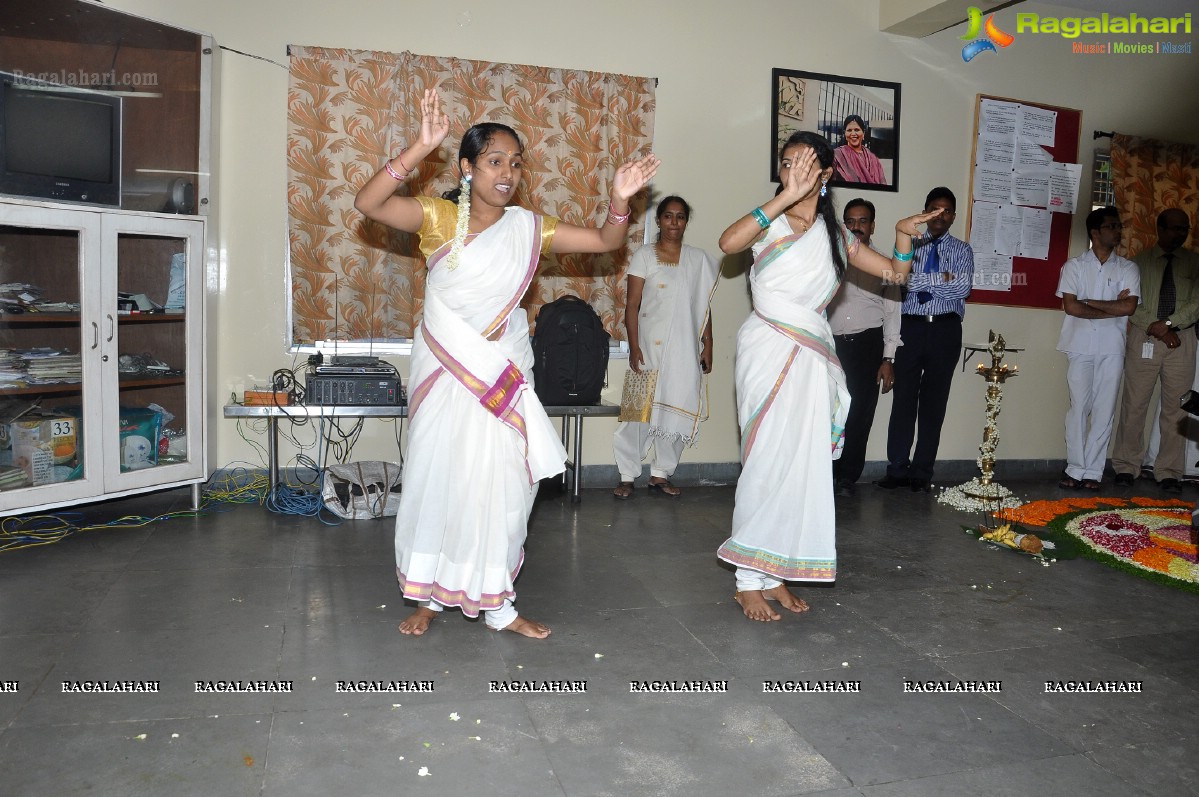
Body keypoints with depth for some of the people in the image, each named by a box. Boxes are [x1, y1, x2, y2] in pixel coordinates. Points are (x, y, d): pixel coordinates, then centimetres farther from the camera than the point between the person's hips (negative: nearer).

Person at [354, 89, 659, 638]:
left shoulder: (528, 227, 1)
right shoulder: (438, 217, -6)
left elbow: (606, 241, 3)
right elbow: (367, 204, -21)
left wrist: (620, 200, -17)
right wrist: (421, 148, -30)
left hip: (502, 375, 2)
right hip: (444, 374, -2)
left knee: (500, 485, 3)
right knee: (437, 479, 6)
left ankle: (496, 602, 18)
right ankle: (430, 594, 25)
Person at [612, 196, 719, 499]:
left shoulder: (699, 259, 9)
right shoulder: (644, 256, 1)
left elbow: (704, 306, 11)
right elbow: (632, 304, -3)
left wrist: (708, 345, 7)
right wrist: (634, 346, -11)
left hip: (685, 349, 3)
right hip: (650, 346, -3)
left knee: (677, 410, 5)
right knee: (640, 408, -3)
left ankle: (660, 474, 17)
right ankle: (627, 476, 5)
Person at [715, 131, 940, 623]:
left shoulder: (835, 235, 14)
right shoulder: (771, 223, -1)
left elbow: (894, 271, 19)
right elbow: (728, 243, -24)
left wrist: (904, 234, 1)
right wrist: (786, 197, -26)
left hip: (812, 360, 5)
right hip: (768, 352, -5)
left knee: (802, 464, 6)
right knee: (767, 461, -6)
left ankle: (774, 575, 17)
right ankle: (749, 581, 5)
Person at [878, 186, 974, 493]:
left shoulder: (962, 250, 10)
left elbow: (963, 287, -8)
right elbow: (900, 280, -8)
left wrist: (920, 282, -7)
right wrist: (942, 278, -10)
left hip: (946, 329, 0)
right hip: (911, 327, 0)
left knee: (934, 401, 2)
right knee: (904, 398, -2)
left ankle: (922, 473, 9)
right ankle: (897, 469, 5)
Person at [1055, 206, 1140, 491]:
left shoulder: (1128, 268, 9)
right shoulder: (1074, 265, 5)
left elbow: (1129, 307, -5)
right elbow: (1071, 307, -7)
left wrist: (1090, 302, -5)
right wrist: (1113, 308, -4)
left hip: (1112, 349, 2)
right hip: (1080, 346, -1)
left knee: (1104, 410, 0)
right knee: (1079, 407, -3)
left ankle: (1093, 471, 6)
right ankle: (1076, 468, 4)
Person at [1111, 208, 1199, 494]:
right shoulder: (1140, 261, 8)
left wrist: (1169, 323, -14)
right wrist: (1157, 328, -12)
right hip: (1144, 339, -1)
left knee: (1176, 409, 1)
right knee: (1134, 405, -1)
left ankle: (1169, 473, 6)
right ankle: (1126, 467, 7)